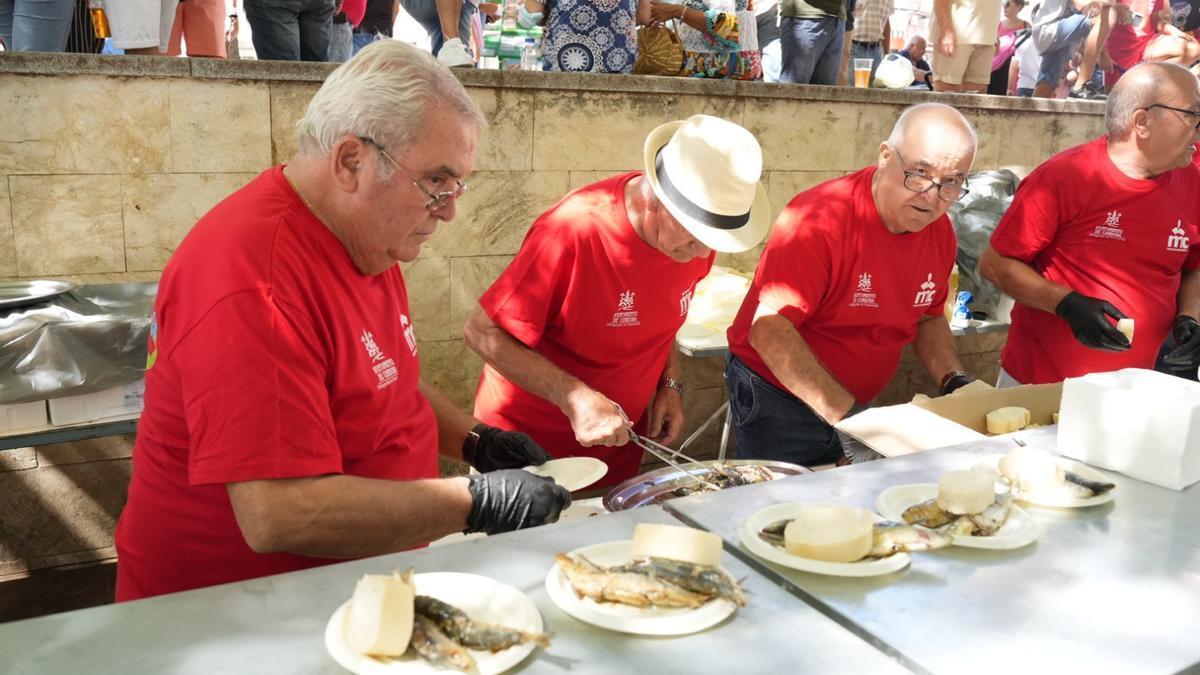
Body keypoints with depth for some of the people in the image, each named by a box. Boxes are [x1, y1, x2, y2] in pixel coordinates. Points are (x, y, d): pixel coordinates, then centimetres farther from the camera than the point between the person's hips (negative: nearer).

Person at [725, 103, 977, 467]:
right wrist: (845, 413, -33)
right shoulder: (821, 220, -26)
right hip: (777, 401, -6)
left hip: (854, 406, 6)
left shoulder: (939, 231, -2)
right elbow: (770, 331, -31)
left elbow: (928, 318, 15)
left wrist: (954, 381, -3)